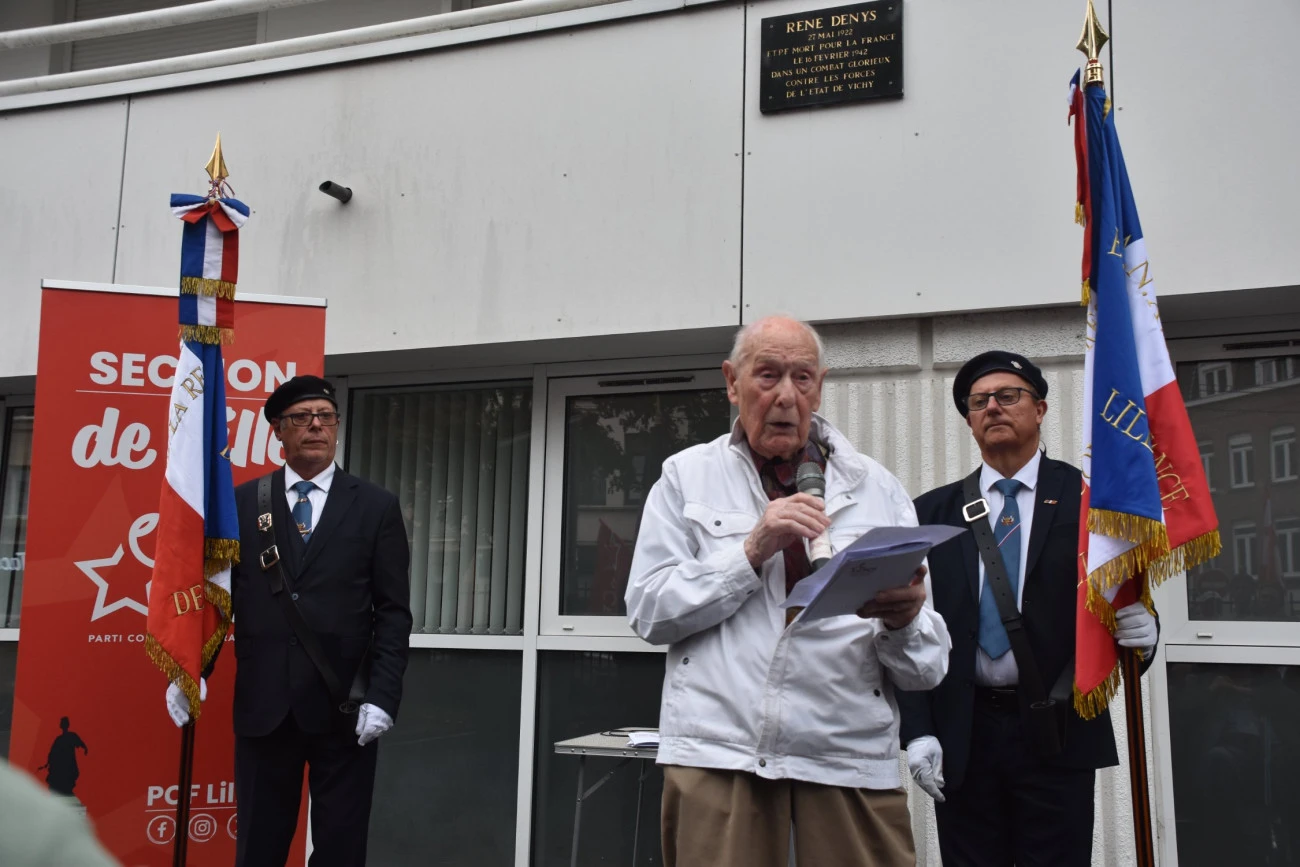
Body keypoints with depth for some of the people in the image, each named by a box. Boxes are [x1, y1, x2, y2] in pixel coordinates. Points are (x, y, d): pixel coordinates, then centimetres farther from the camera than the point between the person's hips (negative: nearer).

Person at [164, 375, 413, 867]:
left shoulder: (376, 507, 4)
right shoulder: (241, 503, 8)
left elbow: (394, 611, 0)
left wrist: (383, 695, -9)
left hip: (345, 707, -1)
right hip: (262, 705, 1)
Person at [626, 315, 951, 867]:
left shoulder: (877, 488, 9)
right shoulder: (687, 476, 7)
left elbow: (926, 667, 5)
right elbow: (649, 612, -2)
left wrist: (903, 620, -17)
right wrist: (752, 550, -11)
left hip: (851, 757, 1)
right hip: (717, 754, -1)